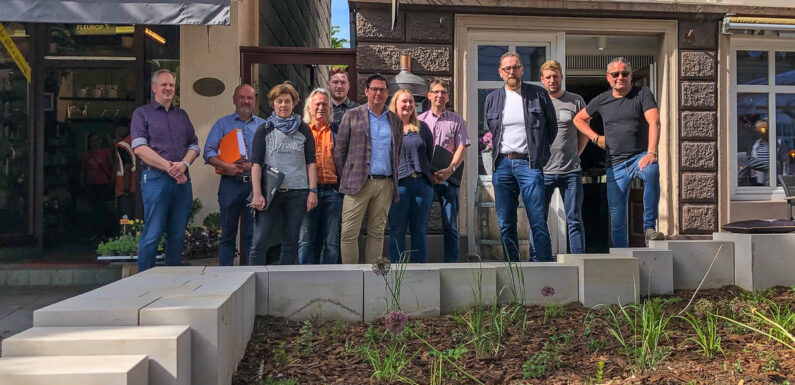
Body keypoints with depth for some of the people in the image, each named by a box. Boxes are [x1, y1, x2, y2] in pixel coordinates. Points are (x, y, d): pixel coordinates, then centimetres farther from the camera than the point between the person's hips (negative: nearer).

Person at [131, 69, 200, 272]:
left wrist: (184, 164, -7)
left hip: (182, 180, 5)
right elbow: (139, 148, -7)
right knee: (152, 235, -6)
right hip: (155, 179, -5)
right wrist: (169, 167, -13)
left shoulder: (182, 115, 20)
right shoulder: (142, 113, 5)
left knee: (178, 235, 7)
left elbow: (194, 145, 14)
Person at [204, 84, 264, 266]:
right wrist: (226, 166, -14)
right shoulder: (223, 124, 10)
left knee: (253, 233, 3)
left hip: (255, 184, 1)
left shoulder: (263, 125, 14)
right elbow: (209, 153, 2)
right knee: (228, 232, 4)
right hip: (231, 183, -1)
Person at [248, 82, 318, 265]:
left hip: (298, 192, 2)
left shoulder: (303, 129, 11)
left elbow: (311, 162, 9)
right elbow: (256, 163, 1)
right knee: (259, 242, -6)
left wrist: (313, 191, -1)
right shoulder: (264, 130, 7)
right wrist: (257, 194, -9)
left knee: (291, 242, 5)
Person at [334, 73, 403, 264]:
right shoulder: (352, 116, 5)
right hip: (358, 183, -3)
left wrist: (394, 178, 11)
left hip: (386, 184, 3)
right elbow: (339, 150, 5)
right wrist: (346, 178, 3)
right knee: (349, 233, -6)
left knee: (377, 233, 7)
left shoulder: (396, 121, 14)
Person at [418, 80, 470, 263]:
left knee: (450, 226, -2)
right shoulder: (420, 120, 12)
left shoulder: (456, 120, 11)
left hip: (448, 177, 0)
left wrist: (450, 169, -14)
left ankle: (451, 263, 3)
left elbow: (461, 148, 3)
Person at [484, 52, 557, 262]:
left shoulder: (539, 94, 4)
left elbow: (552, 127, 13)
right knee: (505, 225, 5)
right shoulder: (492, 98, 12)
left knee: (538, 223, -8)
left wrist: (538, 151, 10)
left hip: (529, 164, -3)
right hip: (502, 164, 3)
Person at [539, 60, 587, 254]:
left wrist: (574, 155, 8)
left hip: (571, 172, 1)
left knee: (575, 220, 4)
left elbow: (584, 132, 16)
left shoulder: (576, 101, 8)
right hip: (543, 171, 0)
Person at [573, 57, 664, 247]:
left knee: (652, 171, -38)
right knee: (616, 215, 2)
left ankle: (649, 228, -28)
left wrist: (651, 153, -26)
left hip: (640, 157, -2)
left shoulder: (642, 93, 2)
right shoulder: (602, 100, 10)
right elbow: (578, 119, 25)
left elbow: (654, 122, -12)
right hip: (615, 165, 2)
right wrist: (596, 138, 9)